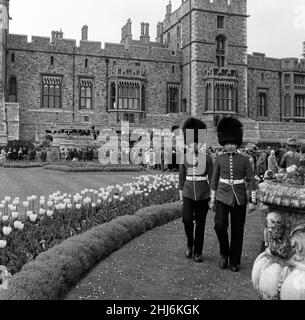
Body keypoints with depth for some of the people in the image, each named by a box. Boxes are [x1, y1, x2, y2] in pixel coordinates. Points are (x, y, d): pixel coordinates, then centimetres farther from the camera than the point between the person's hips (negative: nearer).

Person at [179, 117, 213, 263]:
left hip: (203, 195, -1)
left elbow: (211, 178, 1)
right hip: (188, 193, 1)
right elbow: (181, 178, 9)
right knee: (187, 219, -14)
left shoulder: (207, 158, -2)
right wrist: (181, 194, 7)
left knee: (200, 223, 5)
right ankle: (190, 243, 15)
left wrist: (212, 197, -2)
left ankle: (198, 252, 18)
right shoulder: (184, 158, 3)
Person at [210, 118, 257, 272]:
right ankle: (224, 253, 8)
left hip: (239, 199, 0)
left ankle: (235, 262, 20)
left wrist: (253, 201, -3)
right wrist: (212, 200, 8)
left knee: (237, 231, 6)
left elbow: (251, 180, 1)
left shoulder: (244, 159, -1)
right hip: (222, 197, 0)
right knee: (220, 225, -18)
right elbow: (214, 181, 7)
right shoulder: (219, 160, 2)